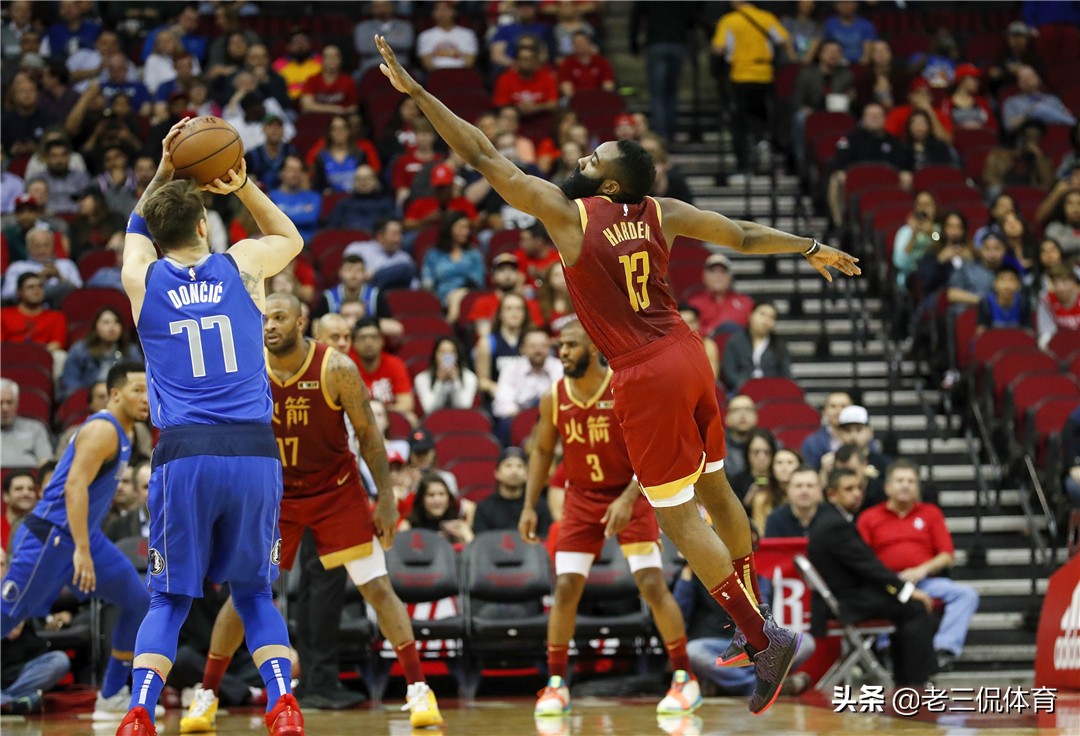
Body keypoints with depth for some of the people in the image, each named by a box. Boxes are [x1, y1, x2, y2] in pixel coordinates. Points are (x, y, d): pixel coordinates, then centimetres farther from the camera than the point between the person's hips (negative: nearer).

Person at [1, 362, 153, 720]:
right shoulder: (103, 430, -16)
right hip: (50, 535, -10)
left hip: (83, 535, 10)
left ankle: (111, 698, 13)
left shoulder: (119, 434, 15)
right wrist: (81, 550, -31)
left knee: (139, 603, 8)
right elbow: (75, 486, -26)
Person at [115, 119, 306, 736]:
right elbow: (291, 238, 31)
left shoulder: (141, 280, 7)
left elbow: (138, 227, 33)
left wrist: (165, 172, 29)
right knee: (256, 595, 14)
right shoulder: (243, 265, 7)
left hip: (184, 455, 0)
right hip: (254, 453, 1)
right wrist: (242, 186, 22)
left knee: (170, 599, 10)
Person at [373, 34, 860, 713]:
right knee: (714, 487, 20)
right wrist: (810, 249, 29)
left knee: (679, 518, -2)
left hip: (647, 378, -7)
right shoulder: (662, 213, 5)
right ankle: (755, 619, 31)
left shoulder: (567, 212, -10)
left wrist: (416, 91, -8)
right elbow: (745, 235, 13)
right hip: (689, 357, 7)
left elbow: (485, 158, -10)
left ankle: (763, 638, -6)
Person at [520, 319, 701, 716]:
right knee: (565, 589, -4)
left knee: (653, 585, -10)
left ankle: (684, 679, 0)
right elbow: (542, 452, 8)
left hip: (629, 497, -3)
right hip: (581, 500, 3)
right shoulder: (553, 399, -6)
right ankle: (556, 684, 5)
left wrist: (628, 498, -28)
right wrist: (529, 506, 1)